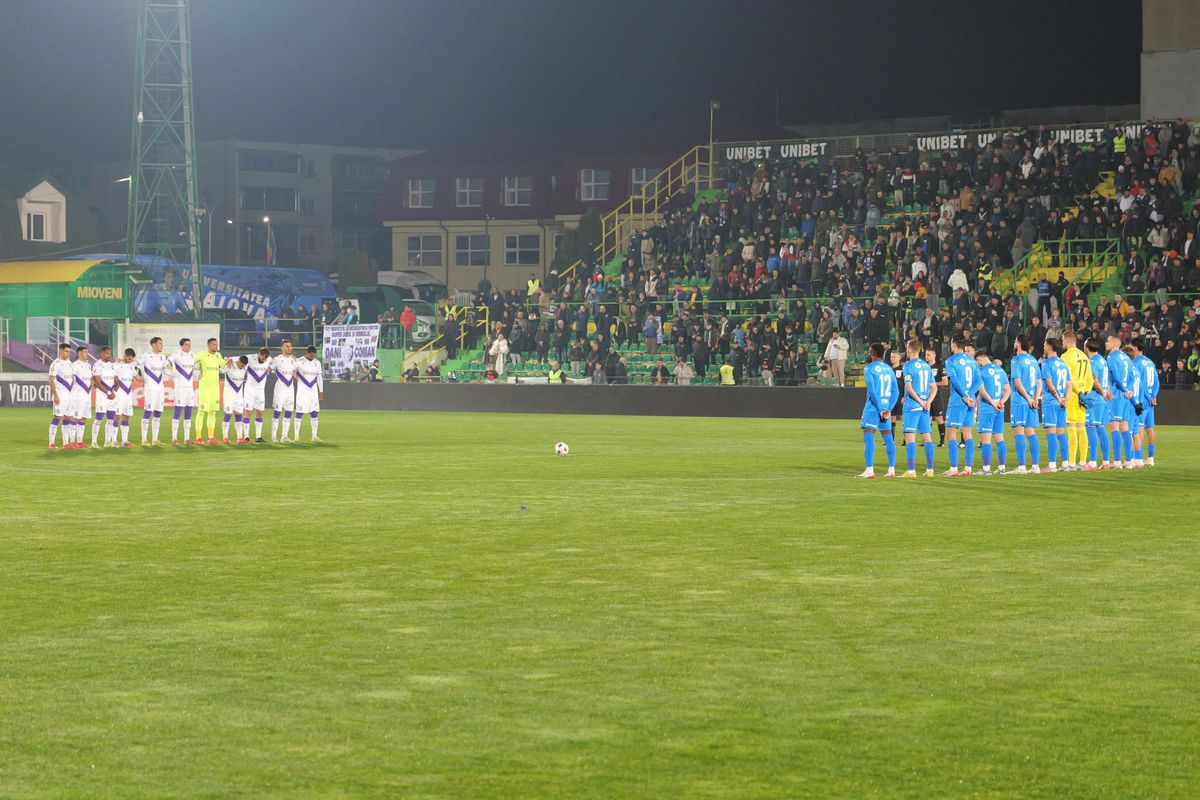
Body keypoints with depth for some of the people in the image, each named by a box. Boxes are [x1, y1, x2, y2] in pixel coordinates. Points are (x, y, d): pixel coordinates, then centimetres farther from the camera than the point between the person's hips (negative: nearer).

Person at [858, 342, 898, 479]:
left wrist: (879, 409, -11)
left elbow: (872, 391, -15)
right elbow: (895, 391, 5)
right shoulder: (889, 369, 10)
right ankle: (891, 469, 7)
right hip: (886, 407, 6)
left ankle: (870, 469, -12)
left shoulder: (869, 369, -8)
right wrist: (888, 409, 0)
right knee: (888, 437, 8)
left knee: (868, 437, -5)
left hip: (873, 406, -6)